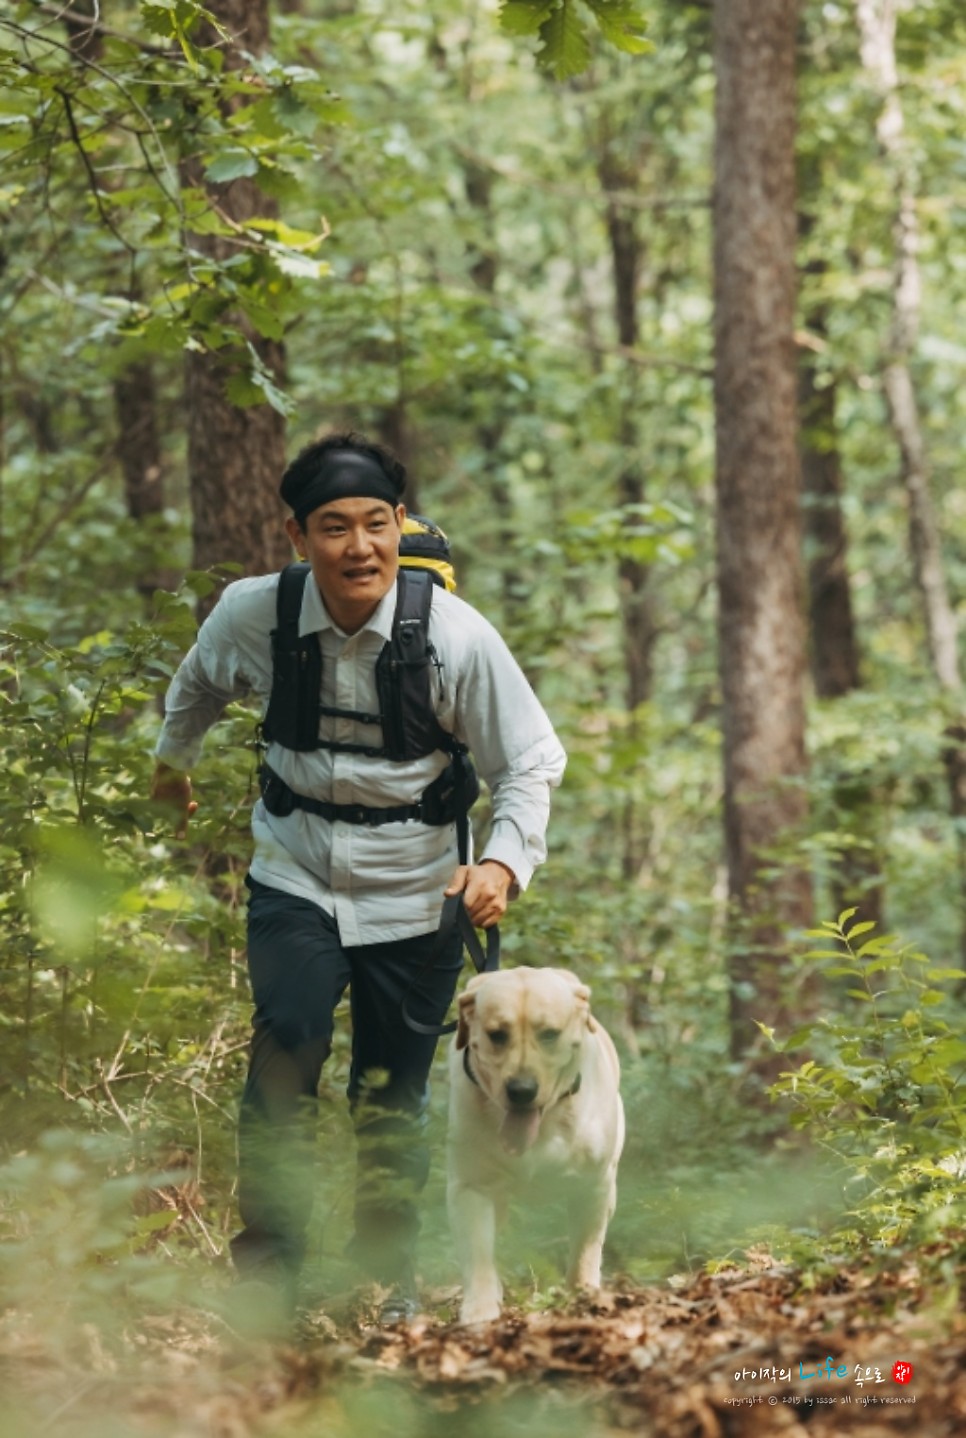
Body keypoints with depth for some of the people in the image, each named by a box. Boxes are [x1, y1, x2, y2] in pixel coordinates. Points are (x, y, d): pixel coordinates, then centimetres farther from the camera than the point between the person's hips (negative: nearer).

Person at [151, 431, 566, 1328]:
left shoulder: (457, 638, -19)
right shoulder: (252, 615, -13)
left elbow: (530, 762, -8)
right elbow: (200, 683, 13)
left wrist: (506, 860, -26)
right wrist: (173, 760, 32)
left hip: (413, 891, 0)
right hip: (295, 876, 1)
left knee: (391, 1096, 6)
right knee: (285, 1056, -17)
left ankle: (389, 1281, 25)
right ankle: (265, 1272, -8)